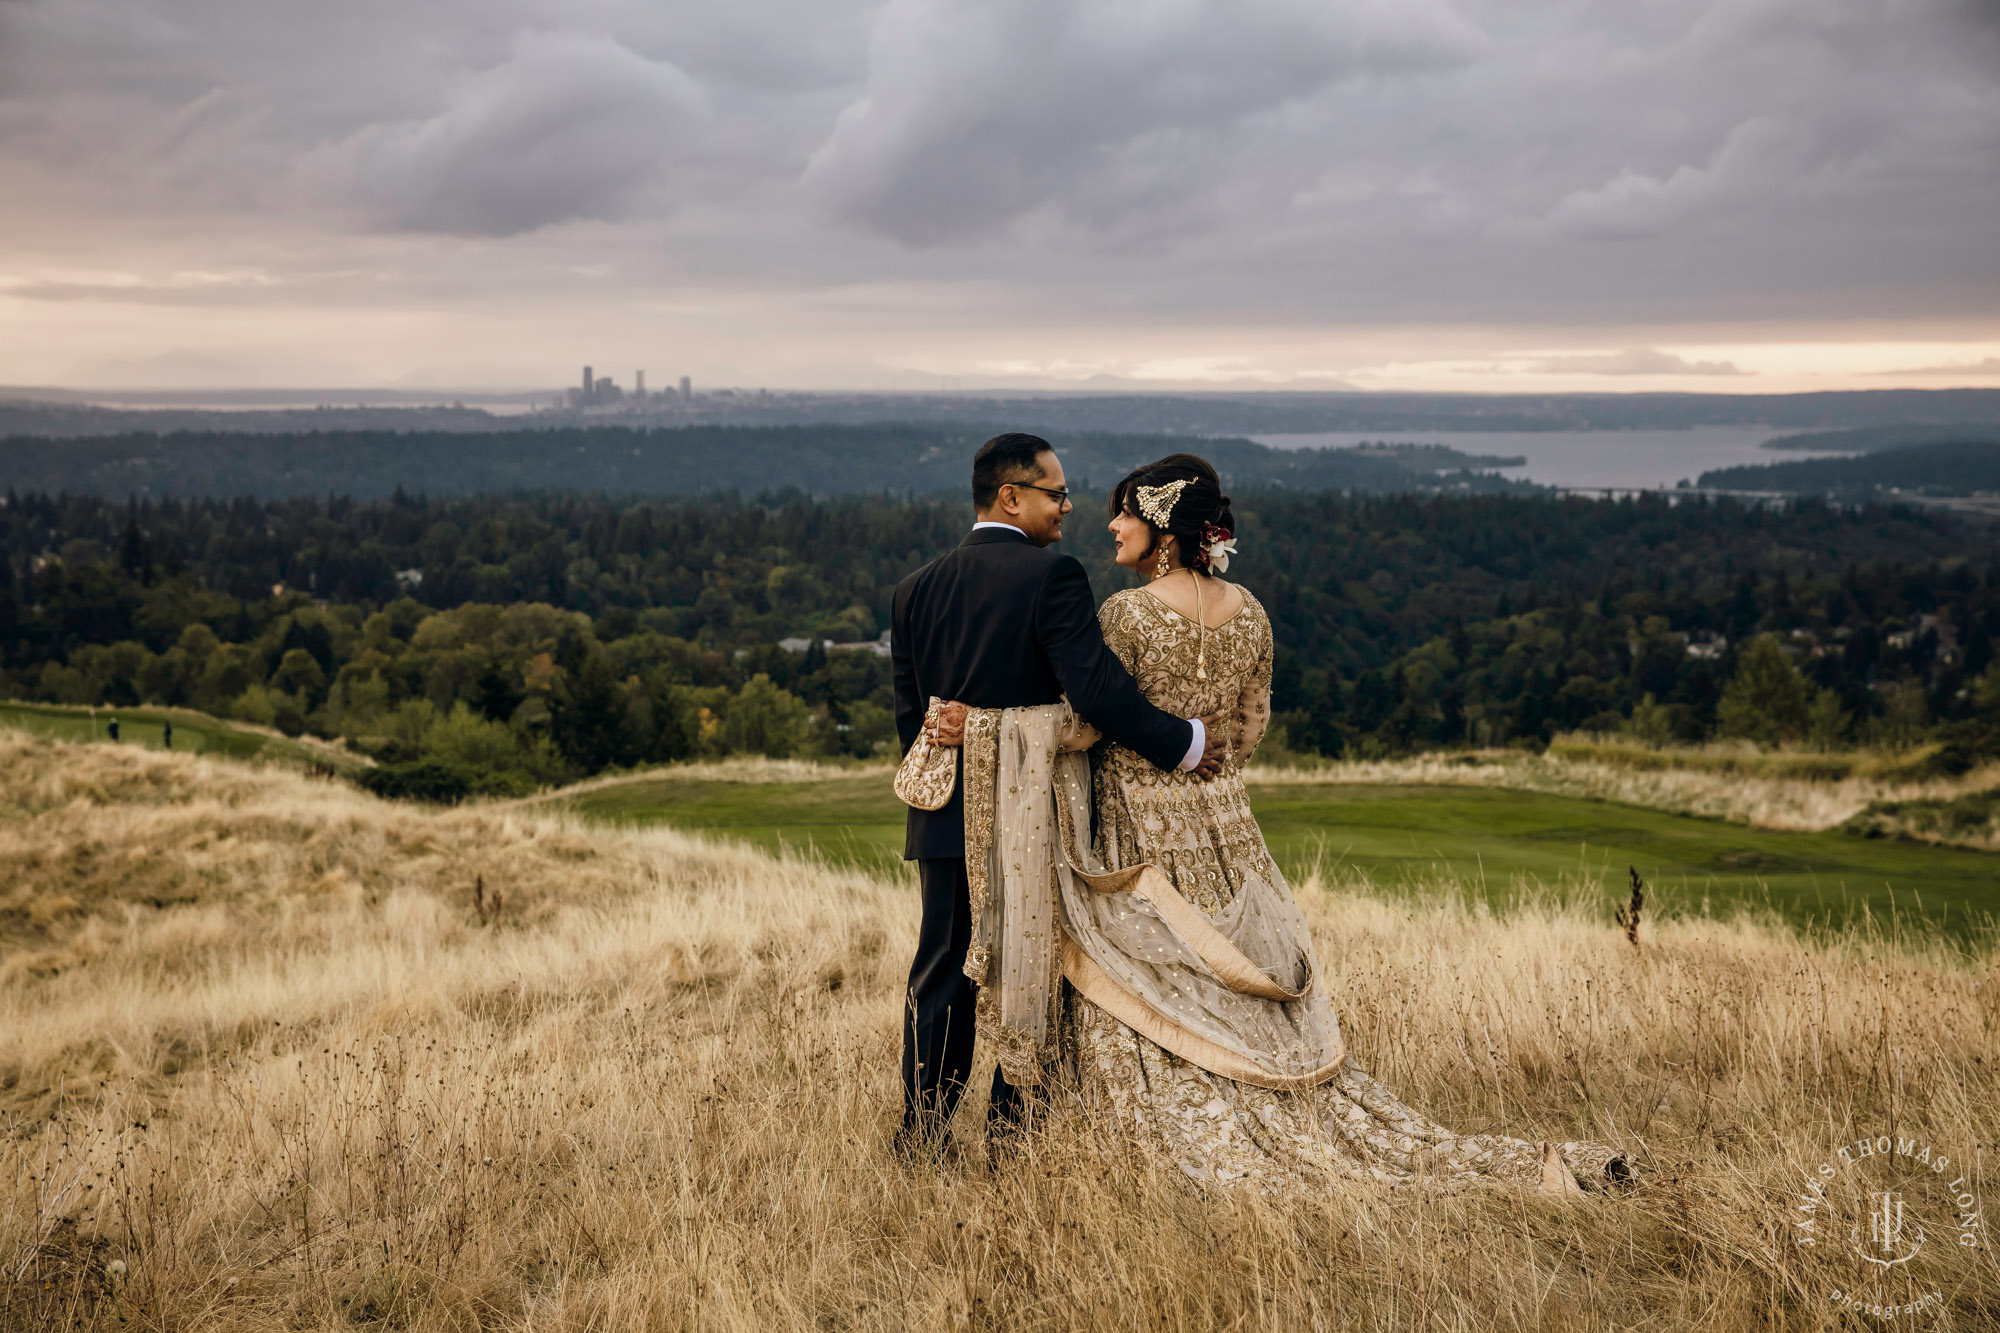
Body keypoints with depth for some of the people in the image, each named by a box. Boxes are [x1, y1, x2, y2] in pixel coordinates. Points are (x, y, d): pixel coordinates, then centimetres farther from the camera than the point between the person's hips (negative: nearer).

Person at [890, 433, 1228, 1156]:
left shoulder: (916, 589, 7)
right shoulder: (1053, 575, -12)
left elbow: (910, 715, 9)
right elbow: (1095, 688, -22)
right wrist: (1182, 742, -12)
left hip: (947, 822, 5)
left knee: (940, 977, 13)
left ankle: (920, 1139, 17)